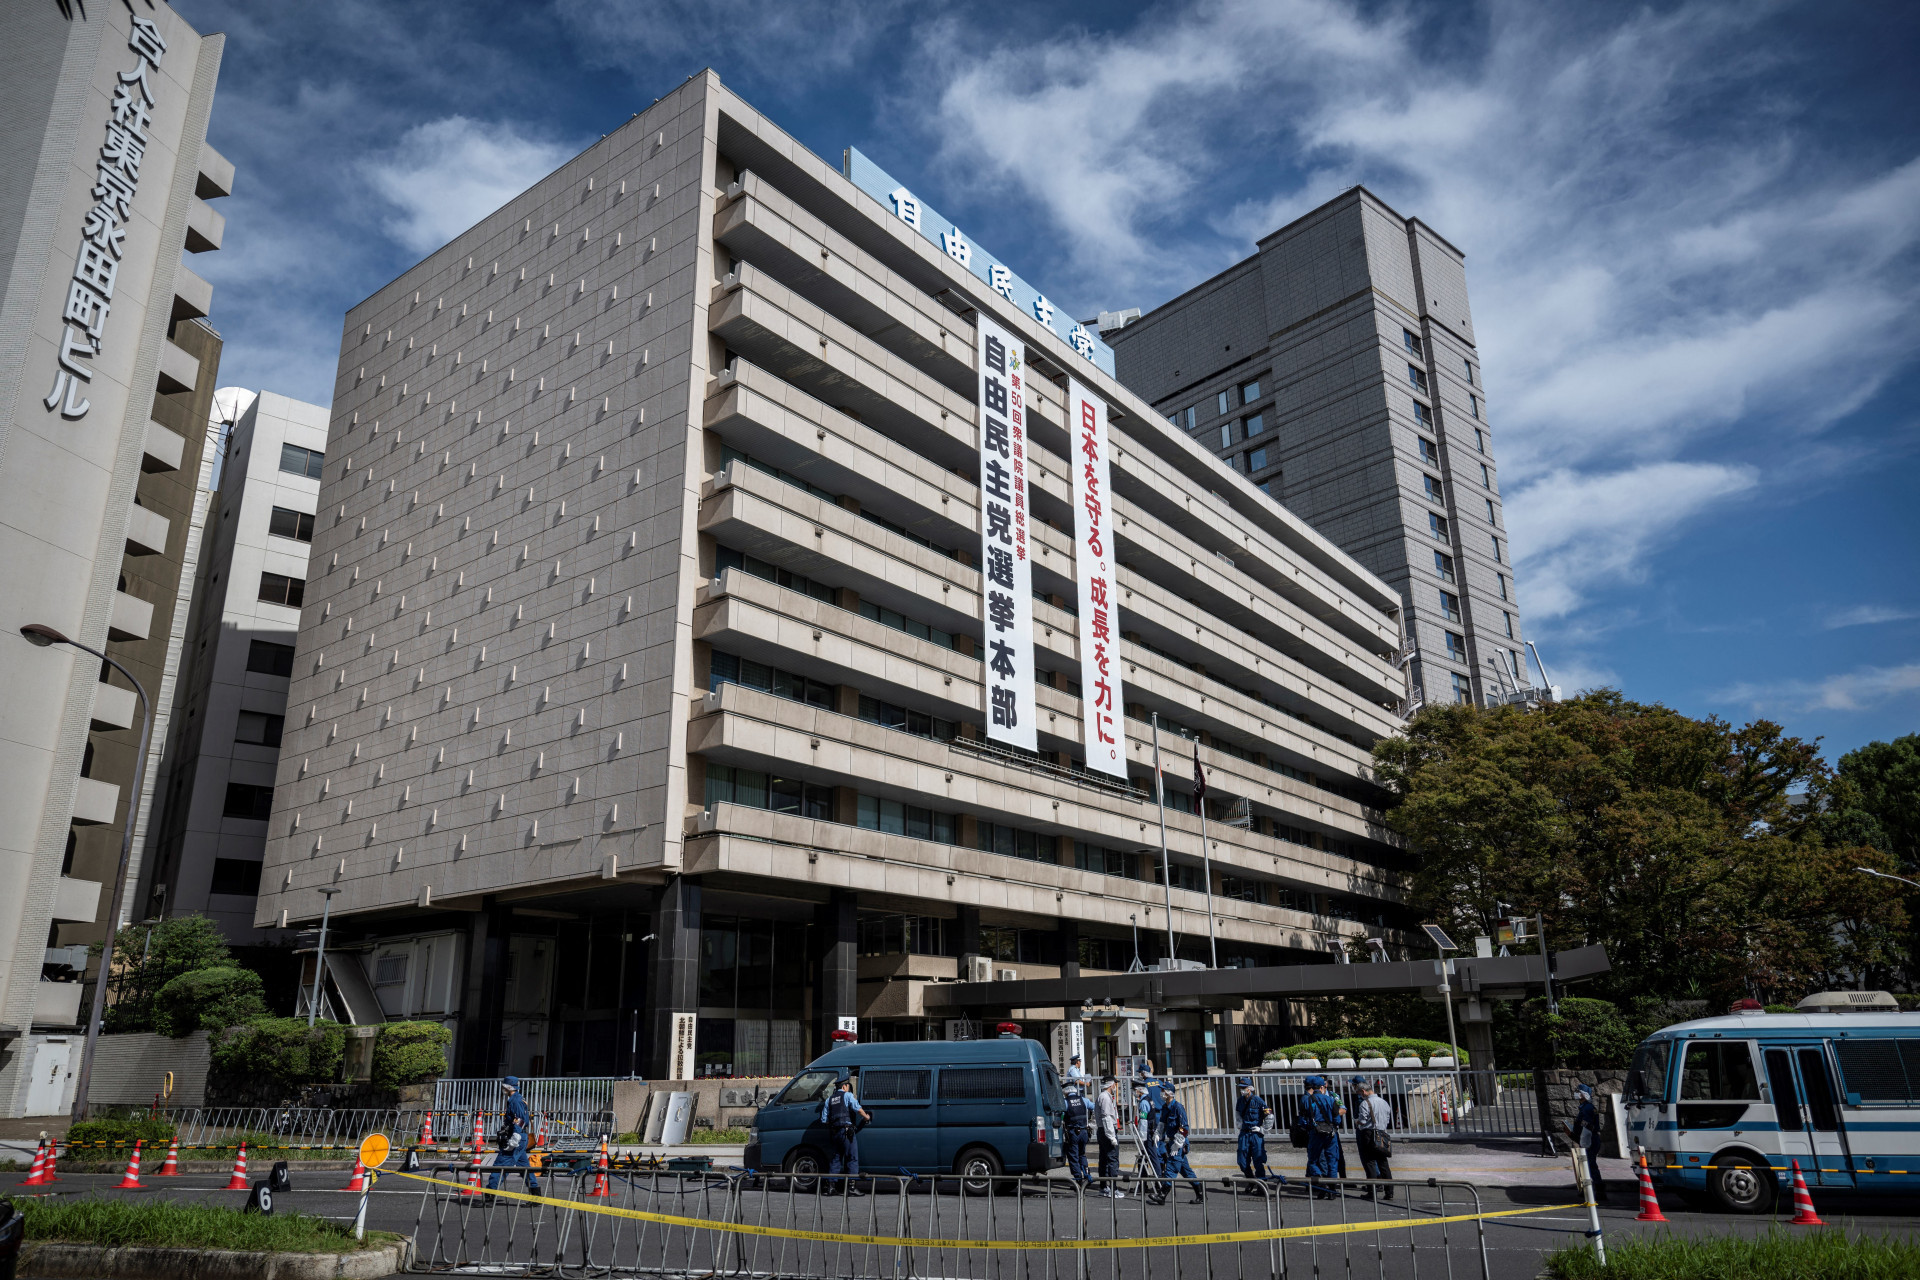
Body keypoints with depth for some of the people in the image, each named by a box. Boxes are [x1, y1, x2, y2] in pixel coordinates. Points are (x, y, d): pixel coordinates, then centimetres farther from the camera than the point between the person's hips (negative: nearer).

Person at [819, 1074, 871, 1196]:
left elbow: (824, 1119, 16)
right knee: (852, 1158, -2)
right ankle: (851, 1187, -6)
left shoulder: (829, 1099, 17)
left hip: (834, 1133, 7)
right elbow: (857, 1108, -17)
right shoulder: (848, 1095, -2)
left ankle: (830, 1186, 11)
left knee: (836, 1158, 14)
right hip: (847, 1131, -7)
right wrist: (866, 1117, -3)